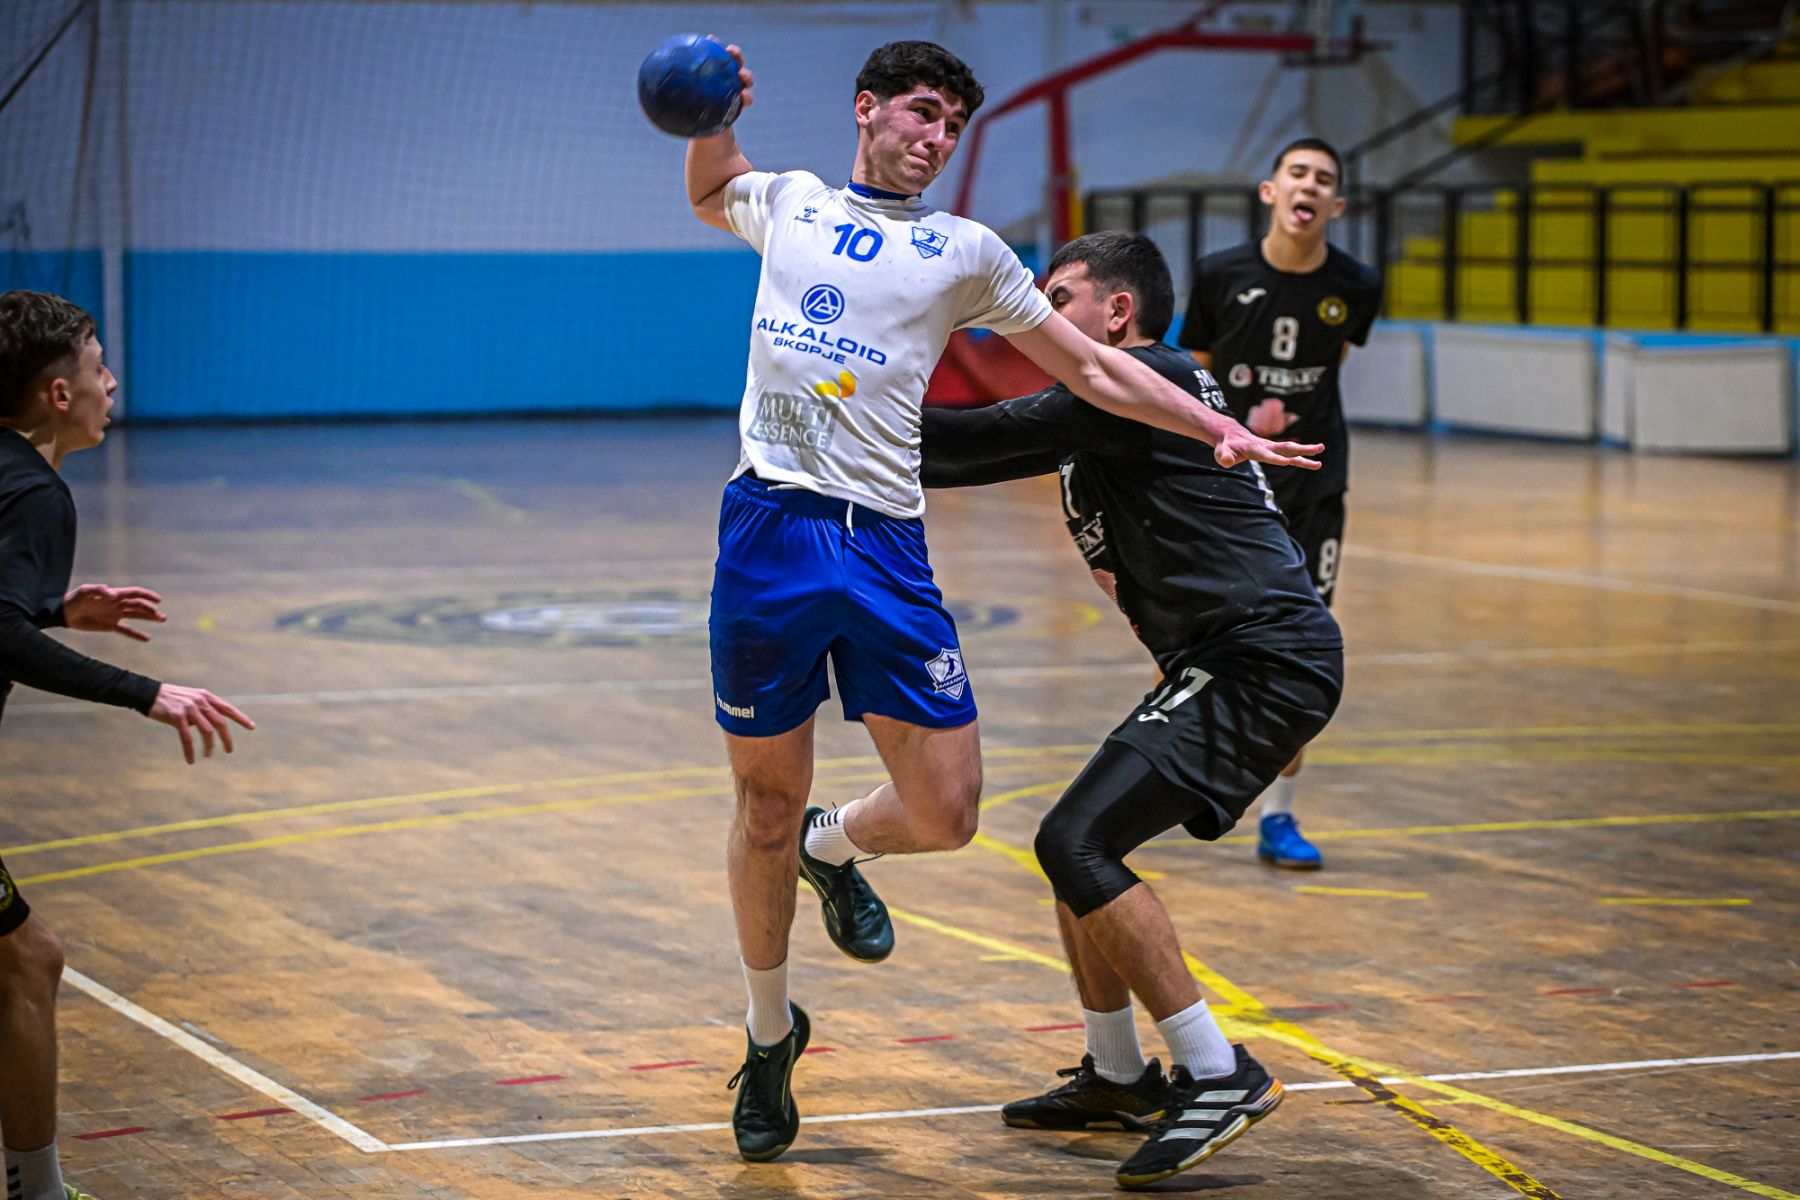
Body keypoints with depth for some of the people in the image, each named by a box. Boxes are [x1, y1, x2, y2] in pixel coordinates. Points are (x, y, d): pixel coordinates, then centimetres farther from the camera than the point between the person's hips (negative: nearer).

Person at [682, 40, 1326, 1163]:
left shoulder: (964, 251, 15)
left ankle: (834, 847, 30)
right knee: (767, 805, 3)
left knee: (946, 813, -6)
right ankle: (770, 1032, 24)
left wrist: (1222, 429, 12)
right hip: (769, 525, -1)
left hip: (885, 544, 1)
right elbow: (709, 187, 38)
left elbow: (1090, 367, 19)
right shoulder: (786, 203, 16)